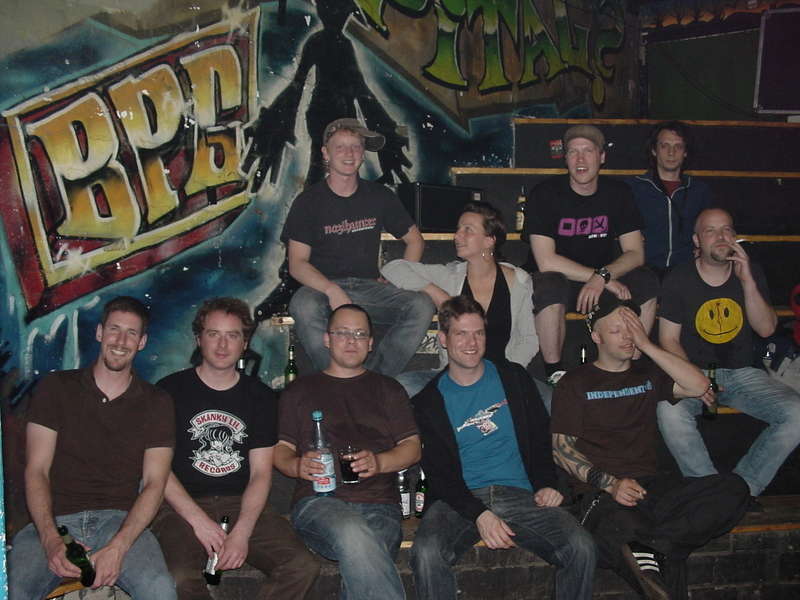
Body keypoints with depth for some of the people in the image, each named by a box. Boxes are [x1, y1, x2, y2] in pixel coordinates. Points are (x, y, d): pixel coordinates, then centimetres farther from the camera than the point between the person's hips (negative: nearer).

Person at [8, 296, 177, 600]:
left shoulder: (156, 403, 10)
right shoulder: (55, 388, 10)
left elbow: (154, 483, 1)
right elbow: (36, 471, 2)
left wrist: (118, 547, -16)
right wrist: (51, 540, -16)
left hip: (121, 521, 0)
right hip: (54, 521, 0)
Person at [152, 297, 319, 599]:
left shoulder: (260, 396, 11)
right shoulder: (170, 390, 4)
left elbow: (260, 472, 4)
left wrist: (242, 532, -11)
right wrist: (198, 520, -12)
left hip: (242, 506, 3)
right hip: (182, 507, -2)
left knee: (304, 566, -21)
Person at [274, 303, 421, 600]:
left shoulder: (388, 389, 23)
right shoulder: (300, 390, 21)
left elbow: (413, 447, 15)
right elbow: (280, 449, 15)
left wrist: (379, 462, -6)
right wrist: (298, 466, -8)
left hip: (380, 505, 1)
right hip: (319, 501, -1)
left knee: (359, 570, -33)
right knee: (353, 535, -38)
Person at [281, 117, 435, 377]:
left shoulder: (379, 196, 11)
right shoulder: (309, 201, 2)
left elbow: (415, 240, 20)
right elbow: (297, 263, -5)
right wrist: (332, 291, -23)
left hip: (369, 287, 3)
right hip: (322, 287, -2)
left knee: (421, 305, -25)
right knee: (303, 307, -38)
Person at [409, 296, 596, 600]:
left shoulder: (513, 378, 14)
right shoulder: (428, 401, 7)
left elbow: (541, 436, 17)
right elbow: (438, 472, 1)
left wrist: (546, 484, -2)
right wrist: (479, 514, -15)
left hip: (521, 495, 2)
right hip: (460, 501, -1)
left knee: (581, 548, -24)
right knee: (426, 553, -33)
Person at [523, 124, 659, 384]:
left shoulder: (618, 193, -2)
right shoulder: (545, 194, -14)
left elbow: (636, 253, -6)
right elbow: (546, 261, -22)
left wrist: (602, 277, -26)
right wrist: (602, 277, -26)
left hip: (605, 278, 4)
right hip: (560, 278, -3)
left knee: (647, 283, -22)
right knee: (549, 287, -37)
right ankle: (554, 371, -18)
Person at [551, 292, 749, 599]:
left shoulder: (647, 374, 23)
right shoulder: (576, 383, 11)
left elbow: (698, 385, 6)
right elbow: (562, 448, 2)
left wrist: (647, 345, 5)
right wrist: (609, 483, -13)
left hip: (651, 485, 6)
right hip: (600, 492, -6)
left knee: (733, 489, -24)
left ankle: (648, 546, -30)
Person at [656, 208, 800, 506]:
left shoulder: (751, 273, 6)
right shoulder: (679, 279, -2)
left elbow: (766, 329, -4)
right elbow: (669, 339, -3)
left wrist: (746, 280, -15)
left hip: (742, 372, 3)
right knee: (669, 411, -35)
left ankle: (744, 485, -8)